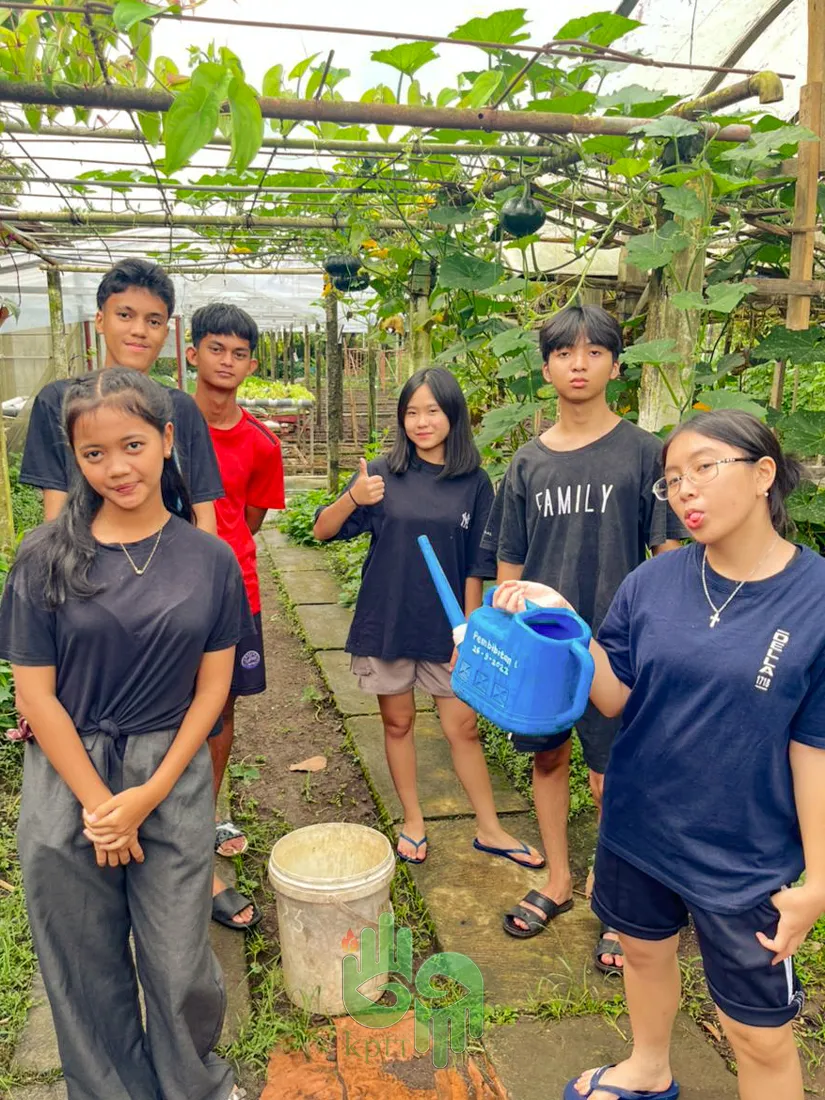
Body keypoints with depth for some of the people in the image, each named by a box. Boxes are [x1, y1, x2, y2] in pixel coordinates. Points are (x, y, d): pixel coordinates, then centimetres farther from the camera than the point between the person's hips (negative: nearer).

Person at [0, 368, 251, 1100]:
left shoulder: (209, 559, -4)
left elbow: (213, 686, -1)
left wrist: (149, 794, -8)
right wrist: (99, 804, -8)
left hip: (172, 781, 0)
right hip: (67, 786, 0)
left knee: (179, 964, 11)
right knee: (87, 968, 15)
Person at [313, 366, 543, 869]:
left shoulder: (473, 482, -3)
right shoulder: (383, 474, -4)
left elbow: (477, 566, 0)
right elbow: (323, 530, -5)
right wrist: (352, 499, -24)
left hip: (446, 627, 0)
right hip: (386, 624, 0)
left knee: (464, 728, 8)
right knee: (398, 723, 13)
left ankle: (490, 829, 25)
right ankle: (413, 823, 32)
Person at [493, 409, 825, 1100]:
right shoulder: (654, 582, -8)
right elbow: (616, 698, -4)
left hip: (744, 856, -4)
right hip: (638, 827, 4)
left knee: (761, 1036, 10)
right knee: (645, 949, 27)